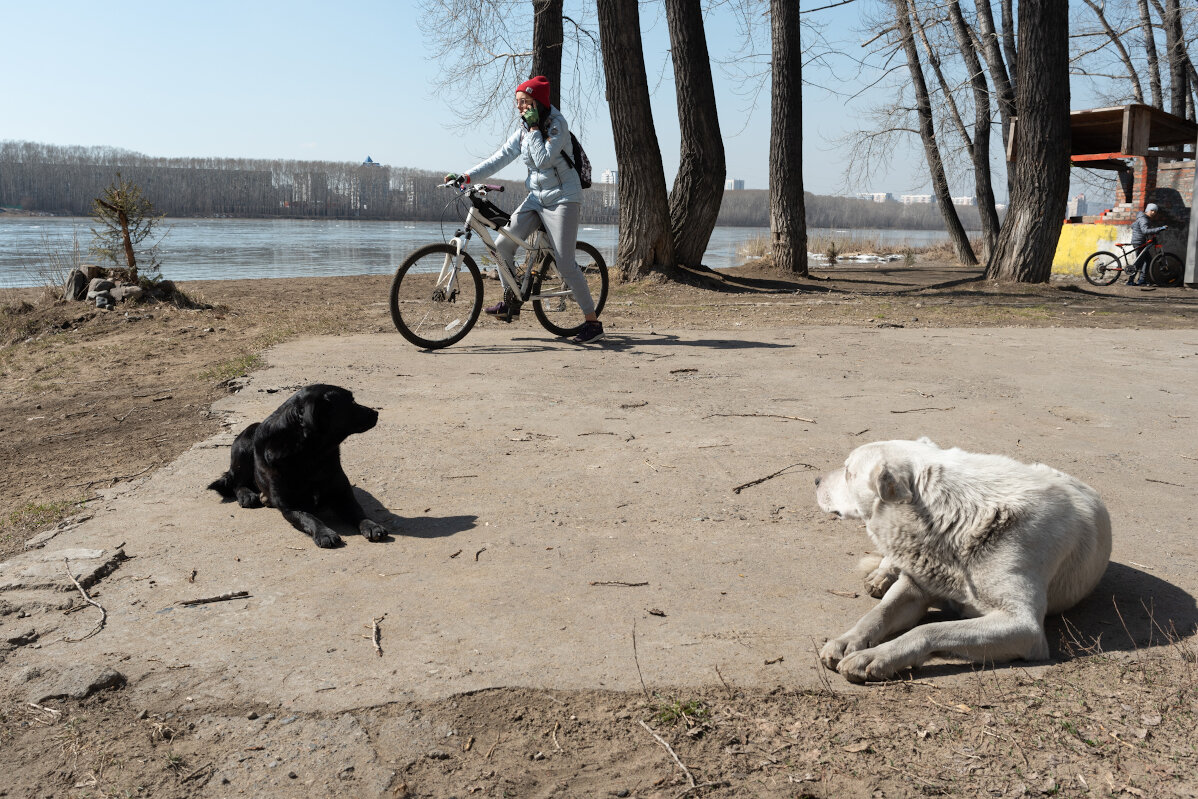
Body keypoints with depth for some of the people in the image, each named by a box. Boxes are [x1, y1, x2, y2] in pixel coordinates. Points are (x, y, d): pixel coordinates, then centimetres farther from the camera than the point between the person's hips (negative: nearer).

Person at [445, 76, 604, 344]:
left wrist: (534, 128, -19)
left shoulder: (557, 126, -12)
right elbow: (499, 159, 4)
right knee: (502, 245, -3)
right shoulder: (523, 130, 8)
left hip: (562, 199, -7)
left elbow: (543, 159, -24)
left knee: (565, 265, -13)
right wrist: (465, 177, -4)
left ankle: (592, 322, -4)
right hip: (536, 198, 7)